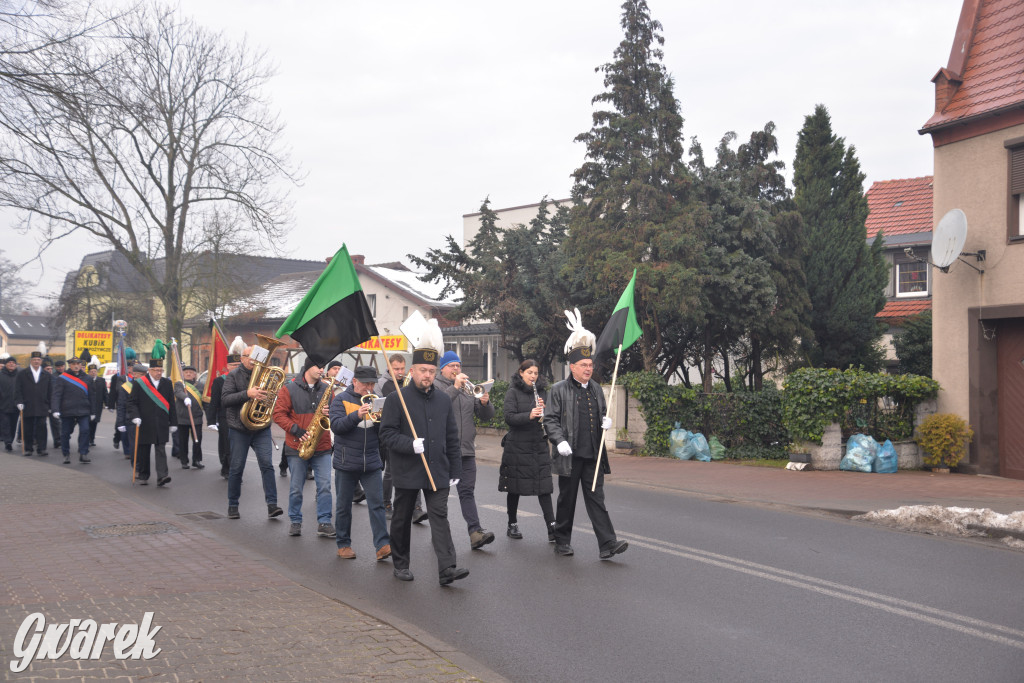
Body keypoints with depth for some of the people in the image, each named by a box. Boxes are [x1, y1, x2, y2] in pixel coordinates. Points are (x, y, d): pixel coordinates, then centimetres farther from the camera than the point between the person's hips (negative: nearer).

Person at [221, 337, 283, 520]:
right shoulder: (234, 375, -1)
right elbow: (225, 399, -12)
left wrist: (268, 396, -10)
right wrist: (247, 394, -25)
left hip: (261, 428, 2)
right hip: (239, 429, -2)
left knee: (267, 464, -9)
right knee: (237, 468, 5)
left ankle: (272, 504, -9)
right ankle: (233, 505, 19)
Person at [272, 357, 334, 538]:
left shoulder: (326, 389, 10)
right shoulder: (289, 389, -1)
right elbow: (279, 414, -4)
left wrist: (329, 413, -8)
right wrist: (297, 431, -14)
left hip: (322, 447, 2)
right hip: (297, 447, -2)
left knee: (324, 486, -4)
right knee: (296, 488, 6)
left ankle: (324, 523, 2)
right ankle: (295, 522, 20)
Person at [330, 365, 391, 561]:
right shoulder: (341, 400, -1)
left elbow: (384, 431, 5)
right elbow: (336, 426, -15)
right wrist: (357, 415, -28)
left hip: (371, 463, 2)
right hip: (346, 462, -2)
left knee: (376, 504, -5)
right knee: (343, 506, 7)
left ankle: (383, 545, -8)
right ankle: (343, 544, 20)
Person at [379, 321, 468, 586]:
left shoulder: (444, 400, 8)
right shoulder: (397, 399, -5)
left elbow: (452, 438, 12)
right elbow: (387, 433, -9)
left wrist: (455, 470, 9)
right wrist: (411, 444, -24)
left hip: (437, 471, 3)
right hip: (406, 472, -2)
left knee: (440, 516, -6)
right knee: (402, 519, 10)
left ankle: (447, 568, -11)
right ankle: (400, 564, 26)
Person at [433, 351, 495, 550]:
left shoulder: (468, 388, 17)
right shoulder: (435, 386, 0)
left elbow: (487, 415, 13)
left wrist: (485, 403, -8)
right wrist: (455, 387, -25)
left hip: (466, 449, 4)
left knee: (467, 491, -2)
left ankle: (476, 533, -10)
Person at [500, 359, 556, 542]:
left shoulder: (541, 391, 11)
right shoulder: (513, 392, -1)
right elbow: (509, 417, -13)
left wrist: (543, 409, -11)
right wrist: (529, 416, -28)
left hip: (539, 445, 3)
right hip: (517, 446, -3)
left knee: (544, 487, -4)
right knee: (514, 487, 6)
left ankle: (552, 528, -7)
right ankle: (512, 525, 21)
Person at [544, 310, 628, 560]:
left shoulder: (596, 389, 14)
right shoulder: (559, 390, -2)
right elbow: (550, 419, -4)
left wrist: (606, 422, 2)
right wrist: (560, 441, -18)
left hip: (593, 455, 4)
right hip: (570, 455, -4)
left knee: (596, 498, 0)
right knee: (566, 499, 7)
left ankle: (608, 544, -5)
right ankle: (562, 541, 21)